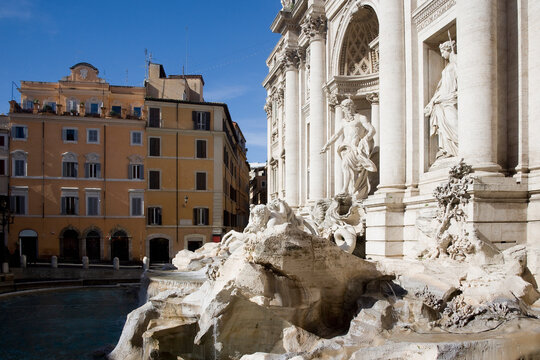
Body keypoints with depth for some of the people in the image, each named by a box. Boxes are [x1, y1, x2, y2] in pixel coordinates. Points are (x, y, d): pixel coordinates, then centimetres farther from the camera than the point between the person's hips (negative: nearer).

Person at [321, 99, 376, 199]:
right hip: (347, 149, 6)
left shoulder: (361, 118, 5)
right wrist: (326, 145, 17)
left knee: (346, 164, -30)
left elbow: (372, 130, -5)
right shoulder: (345, 121, 24)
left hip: (356, 148, -6)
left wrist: (364, 140, -21)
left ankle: (344, 190, -35)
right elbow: (336, 135, 26)